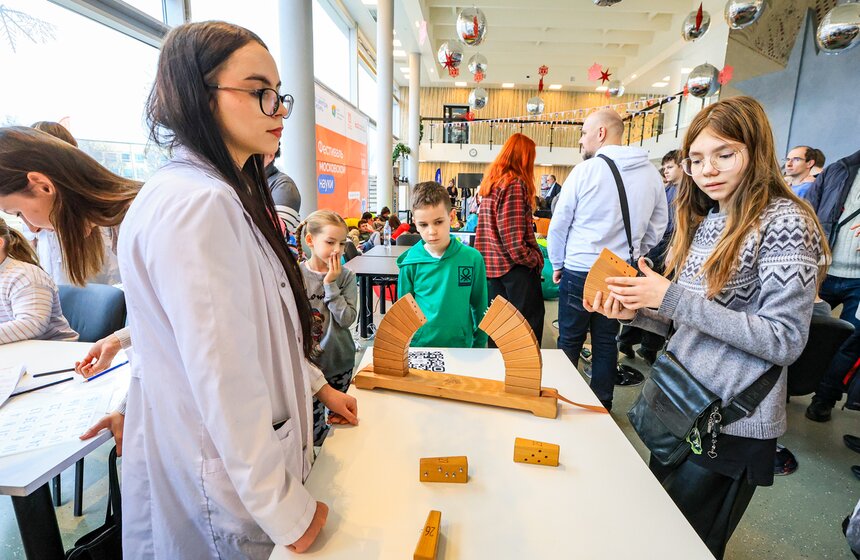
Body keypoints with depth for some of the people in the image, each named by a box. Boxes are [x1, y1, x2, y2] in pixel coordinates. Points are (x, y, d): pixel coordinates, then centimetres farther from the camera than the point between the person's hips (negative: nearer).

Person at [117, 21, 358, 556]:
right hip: (225, 495, -8)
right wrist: (289, 512, -18)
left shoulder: (231, 194, 6)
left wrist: (318, 386, 14)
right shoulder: (196, 205, -27)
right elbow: (227, 384, -28)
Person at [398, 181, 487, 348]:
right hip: (419, 346, 0)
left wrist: (480, 345, 4)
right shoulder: (410, 263, -10)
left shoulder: (472, 258, -9)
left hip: (460, 345, 1)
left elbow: (480, 307, 1)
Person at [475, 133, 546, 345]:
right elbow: (514, 238, -20)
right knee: (530, 320, 1)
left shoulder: (490, 181, 12)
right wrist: (535, 259, -9)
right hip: (514, 266, -9)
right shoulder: (515, 184, -14)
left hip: (491, 263, 9)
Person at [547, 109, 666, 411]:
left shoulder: (585, 171, -11)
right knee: (606, 342, 15)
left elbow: (558, 224, -6)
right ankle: (602, 405, 28)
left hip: (579, 271, -4)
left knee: (570, 340, 8)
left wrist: (557, 264, 7)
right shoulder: (651, 175, 3)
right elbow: (657, 228, 11)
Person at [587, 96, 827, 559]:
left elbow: (785, 340, -21)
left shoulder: (784, 222, -15)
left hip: (731, 427, -7)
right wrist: (633, 311, -8)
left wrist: (672, 297, -26)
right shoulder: (702, 220, 6)